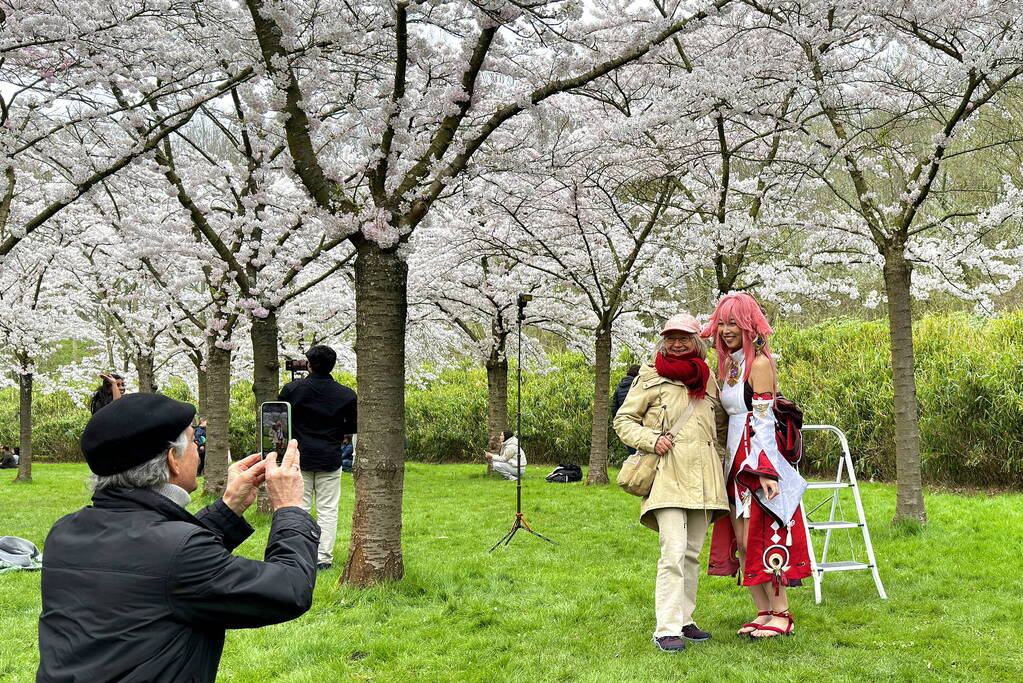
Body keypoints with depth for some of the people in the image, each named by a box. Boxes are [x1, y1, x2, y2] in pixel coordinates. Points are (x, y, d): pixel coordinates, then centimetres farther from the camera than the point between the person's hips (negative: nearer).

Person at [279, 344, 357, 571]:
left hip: (299, 457, 0)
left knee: (299, 508, 7)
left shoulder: (292, 389, -5)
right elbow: (353, 427, 4)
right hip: (330, 458, 0)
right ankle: (324, 558, 5)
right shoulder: (346, 395, -5)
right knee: (327, 510, 5)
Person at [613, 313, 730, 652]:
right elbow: (623, 420, 3)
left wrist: (720, 458, 15)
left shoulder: (708, 379, 16)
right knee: (673, 552, -15)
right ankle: (666, 630, -12)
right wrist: (651, 439, -12)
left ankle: (684, 620, 19)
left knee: (692, 553, 10)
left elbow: (721, 426, 28)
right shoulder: (650, 377, 2)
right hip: (668, 475, -5)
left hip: (702, 478, 5)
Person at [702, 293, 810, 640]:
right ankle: (763, 611, 17)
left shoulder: (758, 363, -12)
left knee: (760, 540, -5)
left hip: (758, 463, -9)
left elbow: (763, 422, -16)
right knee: (741, 542, 8)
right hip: (736, 464, 9)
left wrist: (765, 470, -21)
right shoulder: (729, 365, 14)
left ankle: (781, 616, 5)